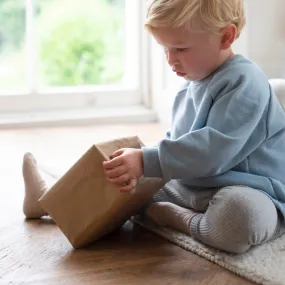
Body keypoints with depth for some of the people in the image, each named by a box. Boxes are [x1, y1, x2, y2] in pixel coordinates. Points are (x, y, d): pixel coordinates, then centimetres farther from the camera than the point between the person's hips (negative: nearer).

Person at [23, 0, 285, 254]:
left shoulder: (244, 82, -18)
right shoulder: (192, 86, 12)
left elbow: (215, 148, -27)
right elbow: (175, 142, 16)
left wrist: (146, 162, -26)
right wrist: (139, 167, -3)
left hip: (246, 191, -8)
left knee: (240, 214, -41)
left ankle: (177, 218, -14)